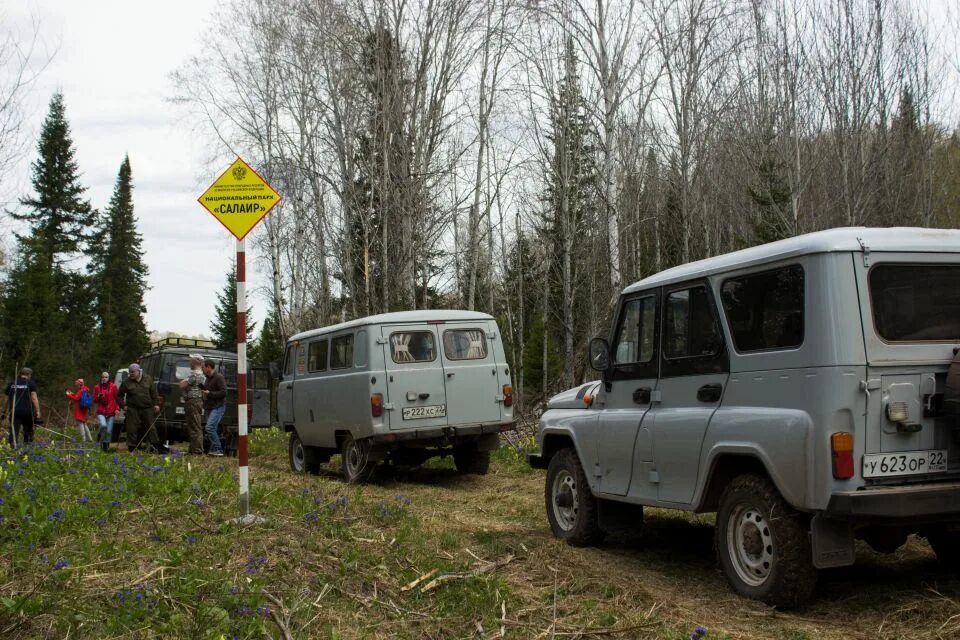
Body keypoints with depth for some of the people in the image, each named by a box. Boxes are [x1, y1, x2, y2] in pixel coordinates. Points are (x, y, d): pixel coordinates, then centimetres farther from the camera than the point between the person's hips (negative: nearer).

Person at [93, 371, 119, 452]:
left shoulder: (113, 386, 3)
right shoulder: (97, 387, 7)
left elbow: (117, 398, 6)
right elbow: (94, 400, 15)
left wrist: (117, 408, -4)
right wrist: (98, 397, -7)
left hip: (111, 412, 0)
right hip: (101, 412, 0)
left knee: (109, 431, -1)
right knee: (103, 425, -26)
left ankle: (106, 446, 14)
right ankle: (100, 436, 4)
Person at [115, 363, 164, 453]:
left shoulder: (147, 379, 3)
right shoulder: (126, 382, -1)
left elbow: (154, 392, 8)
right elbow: (119, 395, 10)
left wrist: (156, 404, 2)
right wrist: (123, 405, 1)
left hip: (147, 408, 1)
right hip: (133, 409, -1)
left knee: (150, 427, 3)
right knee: (132, 429, -2)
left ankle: (155, 445, 7)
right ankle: (132, 447, 5)